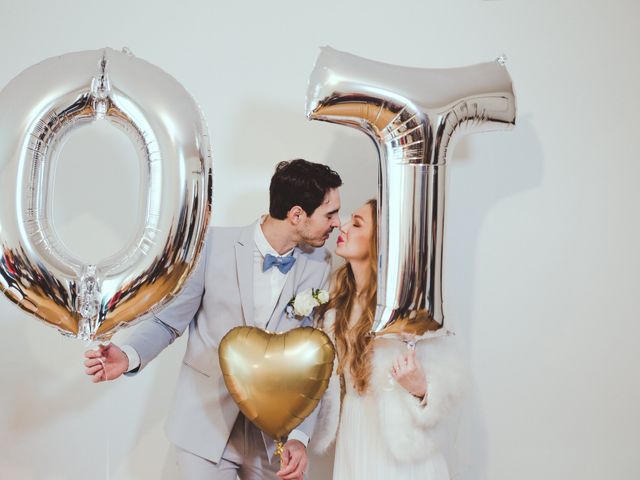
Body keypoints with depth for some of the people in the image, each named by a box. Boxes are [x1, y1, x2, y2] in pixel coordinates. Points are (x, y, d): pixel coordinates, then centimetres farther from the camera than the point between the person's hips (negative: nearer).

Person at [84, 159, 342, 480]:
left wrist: (300, 435, -13)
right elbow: (168, 319, -3)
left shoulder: (320, 267, -4)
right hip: (206, 427, -2)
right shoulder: (215, 245, -11)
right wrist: (130, 357, -22)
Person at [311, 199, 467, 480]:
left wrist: (421, 388, -36)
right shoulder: (337, 299, 1)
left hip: (399, 446, -5)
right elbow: (333, 378, 6)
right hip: (353, 441, 5)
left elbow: (451, 375, -18)